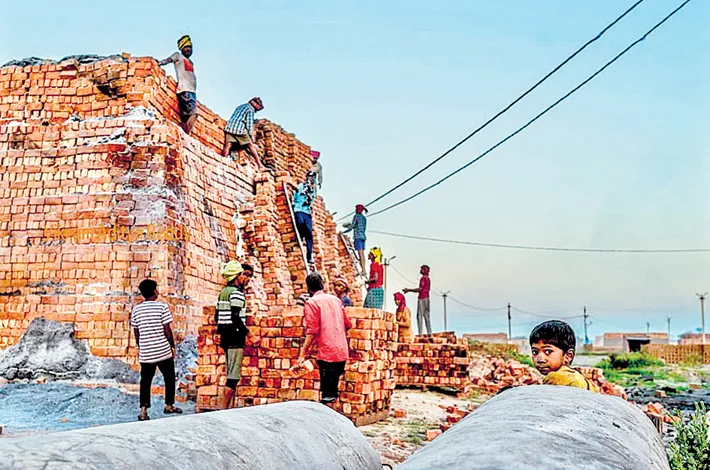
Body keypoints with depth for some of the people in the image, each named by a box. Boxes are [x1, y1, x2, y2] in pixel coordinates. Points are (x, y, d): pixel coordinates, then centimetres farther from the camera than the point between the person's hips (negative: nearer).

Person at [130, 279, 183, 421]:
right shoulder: (162, 307, -9)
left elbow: (136, 332, 8)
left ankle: (143, 410, 1)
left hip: (145, 352, 3)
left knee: (145, 381, 10)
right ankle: (169, 405, 25)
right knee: (169, 378, 16)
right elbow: (167, 329, -8)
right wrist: (172, 345, 3)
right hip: (164, 350, -3)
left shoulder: (136, 310, 3)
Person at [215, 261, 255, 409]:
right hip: (235, 337, -10)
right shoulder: (237, 292, -12)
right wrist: (248, 332, -11)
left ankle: (231, 407, 20)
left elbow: (216, 317, 19)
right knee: (234, 376, -8)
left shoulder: (223, 292, 16)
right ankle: (224, 409, -10)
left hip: (225, 337, 10)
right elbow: (236, 318, -21)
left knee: (231, 375, 15)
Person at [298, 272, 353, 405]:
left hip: (327, 353, -6)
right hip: (342, 353, 6)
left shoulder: (311, 303, -4)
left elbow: (312, 331, -12)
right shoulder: (335, 299, 14)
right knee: (333, 392, 14)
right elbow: (348, 324, 19)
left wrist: (303, 354, -11)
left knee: (327, 396, -3)